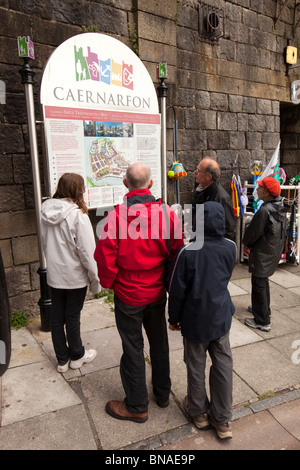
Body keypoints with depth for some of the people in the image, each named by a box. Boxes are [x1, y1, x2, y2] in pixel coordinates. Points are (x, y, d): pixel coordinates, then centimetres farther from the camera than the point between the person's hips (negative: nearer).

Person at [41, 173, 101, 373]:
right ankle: (77, 356, 32)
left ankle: (62, 359, 32)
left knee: (57, 316, 15)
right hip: (75, 276, -6)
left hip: (54, 274, 6)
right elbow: (87, 251, -20)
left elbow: (45, 243, 8)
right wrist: (95, 279, -10)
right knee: (73, 317, 10)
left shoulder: (47, 212, -1)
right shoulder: (78, 216, -21)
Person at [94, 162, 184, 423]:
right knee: (159, 342, 22)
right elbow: (178, 252, -3)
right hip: (157, 292, 4)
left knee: (133, 348, 13)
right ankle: (163, 393, 43)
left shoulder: (117, 215, -20)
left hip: (128, 295, -3)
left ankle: (137, 406, 31)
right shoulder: (167, 213, -10)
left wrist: (108, 283, 2)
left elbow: (105, 256, -16)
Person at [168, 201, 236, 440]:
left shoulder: (188, 252, -20)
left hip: (196, 319, -3)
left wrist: (174, 318, 1)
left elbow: (177, 290, -13)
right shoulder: (231, 247, -9)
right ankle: (222, 419, 30)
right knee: (223, 365, 16)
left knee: (196, 366, 16)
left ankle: (199, 412, 37)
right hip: (221, 316, 3)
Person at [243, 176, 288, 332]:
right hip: (275, 250, 9)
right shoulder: (281, 208, 2)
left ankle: (262, 321, 11)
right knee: (263, 281, 24)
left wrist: (246, 242, 3)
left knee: (259, 284, 2)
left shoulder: (264, 211, -26)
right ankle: (263, 309, 41)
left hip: (263, 253, -9)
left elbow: (252, 233, -19)